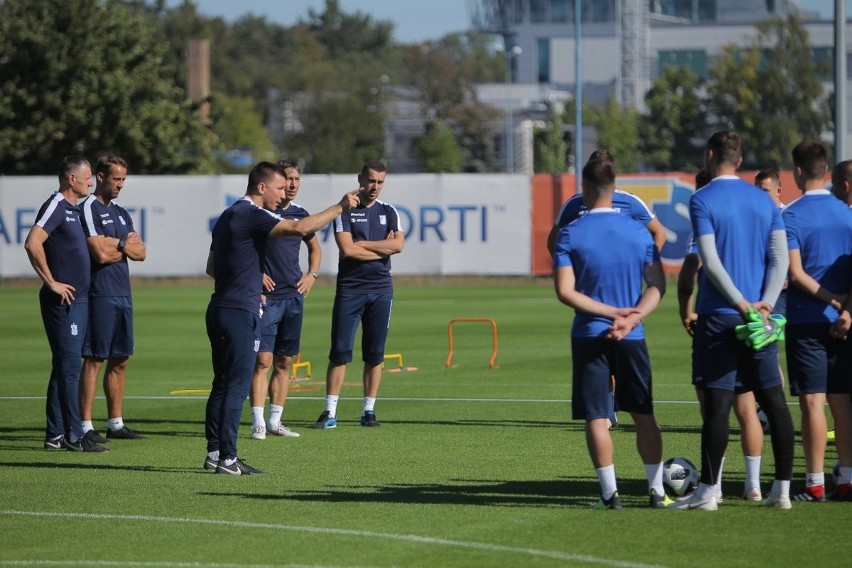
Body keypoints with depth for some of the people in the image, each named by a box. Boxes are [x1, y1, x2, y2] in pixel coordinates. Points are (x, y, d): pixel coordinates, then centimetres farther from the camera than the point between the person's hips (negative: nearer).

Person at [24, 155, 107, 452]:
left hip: (78, 300, 10)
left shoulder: (73, 209, 17)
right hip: (64, 302, -10)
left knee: (64, 368, 11)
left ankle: (56, 434, 14)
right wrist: (51, 282, -20)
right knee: (69, 367, -8)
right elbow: (32, 244, -25)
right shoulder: (55, 207, -12)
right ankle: (74, 436, -7)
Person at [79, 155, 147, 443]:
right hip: (100, 296, -8)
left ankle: (115, 423, 16)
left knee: (120, 360, 10)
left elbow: (140, 253, 11)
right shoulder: (89, 209, -8)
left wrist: (117, 244, -7)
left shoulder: (121, 213, 18)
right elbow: (101, 254, -17)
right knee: (94, 360, -8)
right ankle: (85, 426, -7)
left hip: (123, 294, 8)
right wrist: (127, 245, 0)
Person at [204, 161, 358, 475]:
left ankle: (214, 452, 14)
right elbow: (300, 228, -24)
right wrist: (340, 207, -17)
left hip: (219, 308, 10)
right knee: (237, 386, -8)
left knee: (222, 384, 12)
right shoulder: (252, 215, -13)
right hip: (240, 312, -10)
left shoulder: (228, 216, 17)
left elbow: (212, 268, 24)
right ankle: (227, 458, -8)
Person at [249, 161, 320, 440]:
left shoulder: (300, 214, 11)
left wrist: (312, 275, 12)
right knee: (263, 360, -10)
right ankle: (258, 424, -11)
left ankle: (275, 421, 13)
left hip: (293, 296, 6)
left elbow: (315, 248, 27)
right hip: (266, 295, -6)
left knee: (284, 362, 7)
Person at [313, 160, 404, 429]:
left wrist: (363, 244, -9)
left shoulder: (389, 212, 10)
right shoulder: (345, 211, 1)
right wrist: (382, 248, -6)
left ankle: (369, 411, 10)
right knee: (340, 351, -6)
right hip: (349, 288, -3)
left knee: (375, 354, 4)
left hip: (381, 289, 3)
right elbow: (347, 250, -13)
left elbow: (398, 245, -6)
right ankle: (330, 412, -4)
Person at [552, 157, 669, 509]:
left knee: (596, 417, 2)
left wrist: (610, 312, -11)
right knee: (643, 414, 11)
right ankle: (656, 490, 10)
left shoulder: (570, 235, -5)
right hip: (632, 337, 2)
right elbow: (658, 285, -2)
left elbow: (565, 291, -11)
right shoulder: (638, 231, 2)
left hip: (589, 336, -2)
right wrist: (630, 318, -11)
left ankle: (610, 492, -3)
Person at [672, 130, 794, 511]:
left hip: (719, 317, -5)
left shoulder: (703, 201, -6)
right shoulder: (764, 200, 10)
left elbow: (710, 261, -15)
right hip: (759, 317, 5)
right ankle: (782, 489, 7)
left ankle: (707, 491, -2)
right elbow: (780, 257, 2)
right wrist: (764, 304, -6)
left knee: (717, 403, -4)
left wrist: (742, 304, -13)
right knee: (773, 400, 6)